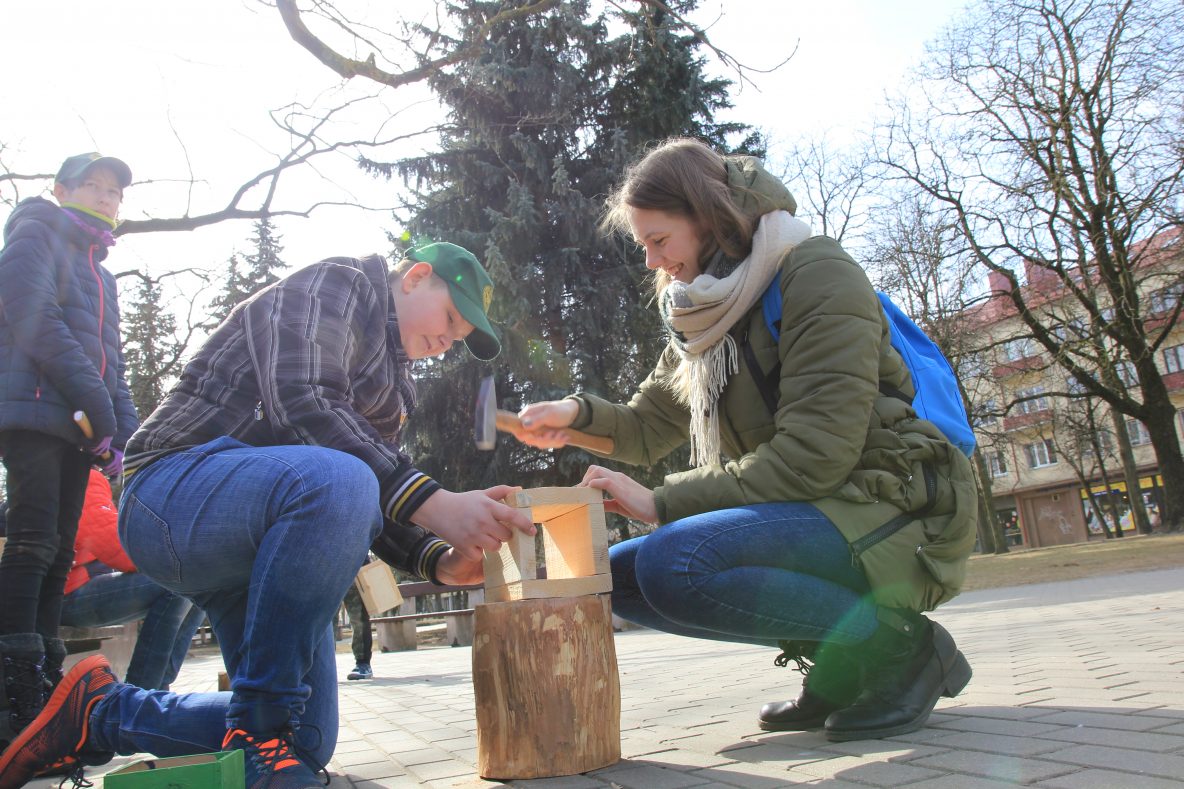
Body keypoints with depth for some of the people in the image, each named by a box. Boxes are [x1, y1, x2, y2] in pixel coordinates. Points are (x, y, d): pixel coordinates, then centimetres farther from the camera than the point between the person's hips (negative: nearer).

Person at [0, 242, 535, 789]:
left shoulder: (392, 380, 22)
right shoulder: (338, 284, -4)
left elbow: (366, 506, 14)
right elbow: (299, 405, -23)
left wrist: (439, 561, -5)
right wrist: (430, 502, -29)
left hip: (259, 550, 9)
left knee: (309, 744, 6)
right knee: (334, 478, -40)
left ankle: (102, 709, 23)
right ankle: (260, 736, -24)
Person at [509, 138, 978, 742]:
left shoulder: (814, 273, -12)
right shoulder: (701, 318, 12)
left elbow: (813, 455, -22)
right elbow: (646, 429, 16)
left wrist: (663, 503, -19)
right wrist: (578, 414, -5)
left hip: (891, 512, -9)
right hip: (803, 509, 9)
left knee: (672, 564, -28)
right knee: (620, 575, 2)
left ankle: (898, 646, -9)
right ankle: (838, 662, 5)